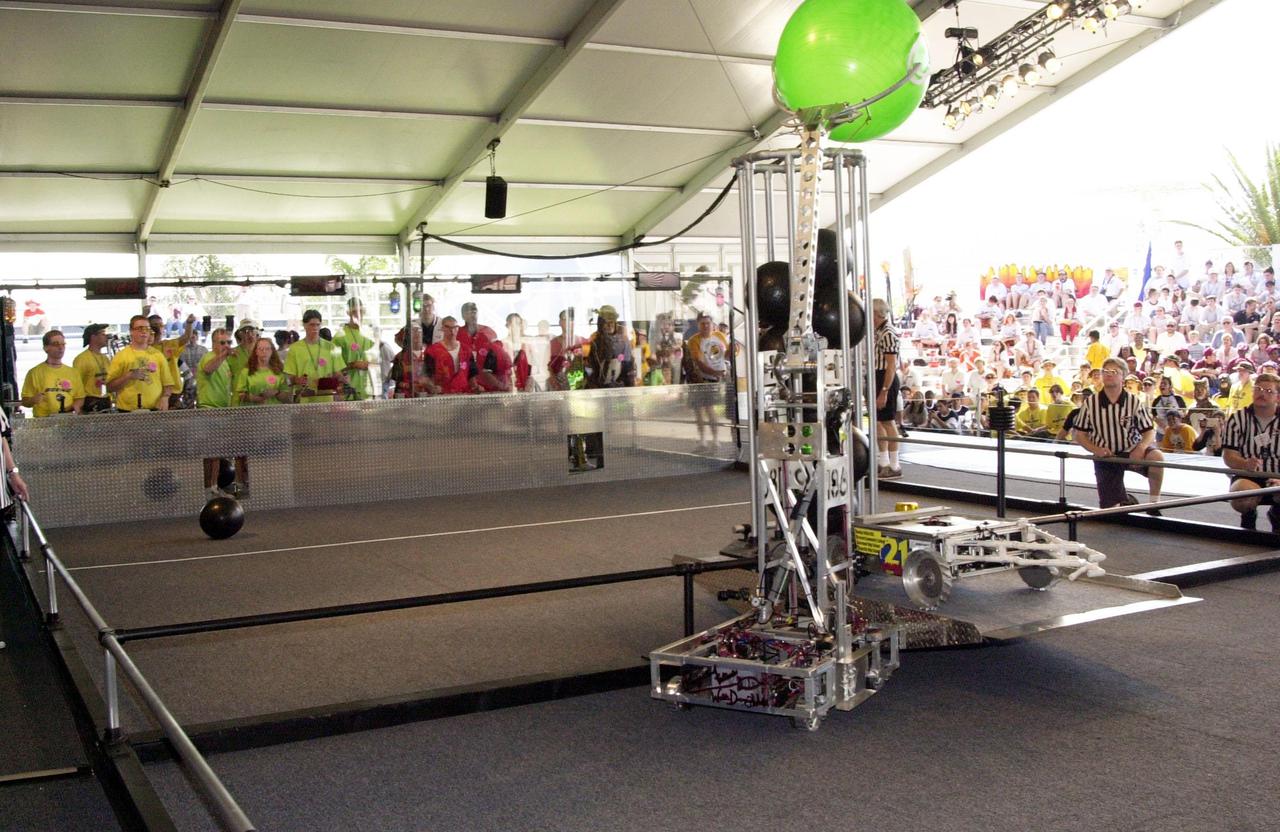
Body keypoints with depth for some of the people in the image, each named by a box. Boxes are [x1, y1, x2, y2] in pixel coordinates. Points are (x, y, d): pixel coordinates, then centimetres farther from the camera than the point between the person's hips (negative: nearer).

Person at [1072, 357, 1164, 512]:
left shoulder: (1135, 402, -7)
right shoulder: (1089, 404, -6)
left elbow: (1150, 432, -4)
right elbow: (1079, 434, 1)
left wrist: (1141, 447, -26)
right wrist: (1096, 449, -18)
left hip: (1131, 452, -1)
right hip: (1105, 457, 1)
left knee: (1157, 457, -34)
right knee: (1110, 509, -4)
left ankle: (1154, 503, -15)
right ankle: (1125, 500, 36)